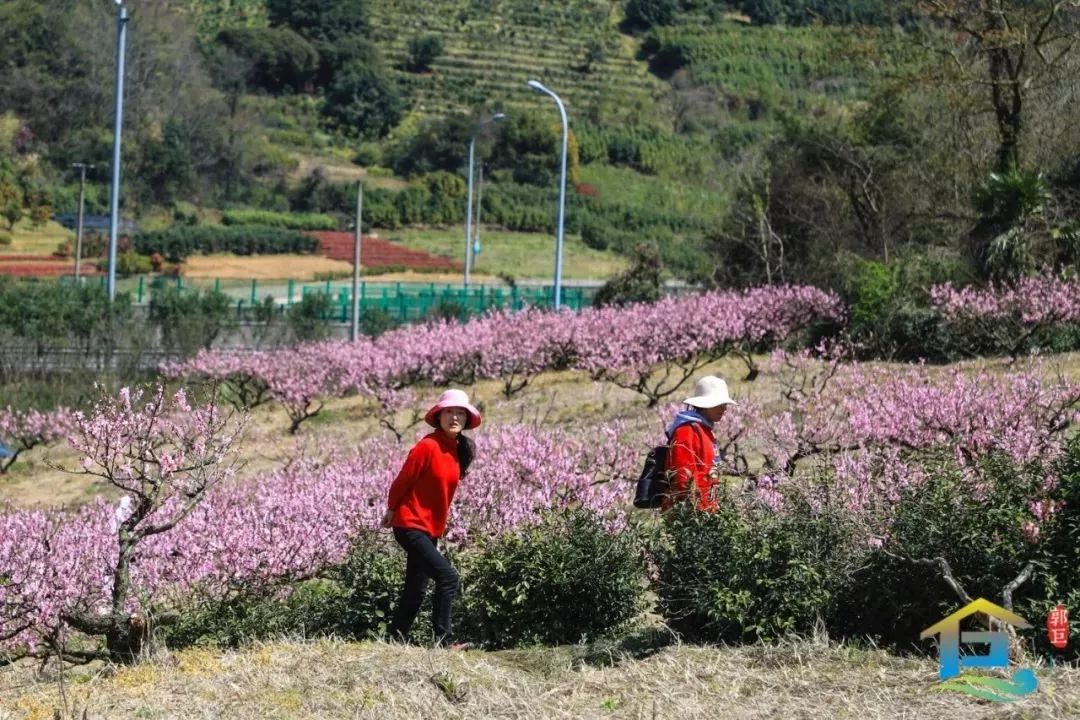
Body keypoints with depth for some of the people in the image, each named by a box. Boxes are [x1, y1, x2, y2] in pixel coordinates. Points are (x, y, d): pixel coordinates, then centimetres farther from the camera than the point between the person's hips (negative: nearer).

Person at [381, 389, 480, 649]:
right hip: (411, 526, -9)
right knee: (447, 576, -20)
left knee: (416, 590, 13)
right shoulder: (428, 446, -17)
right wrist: (392, 510, 3)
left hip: (432, 529, 9)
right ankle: (442, 641, -20)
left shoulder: (459, 449, 7)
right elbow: (403, 480, -9)